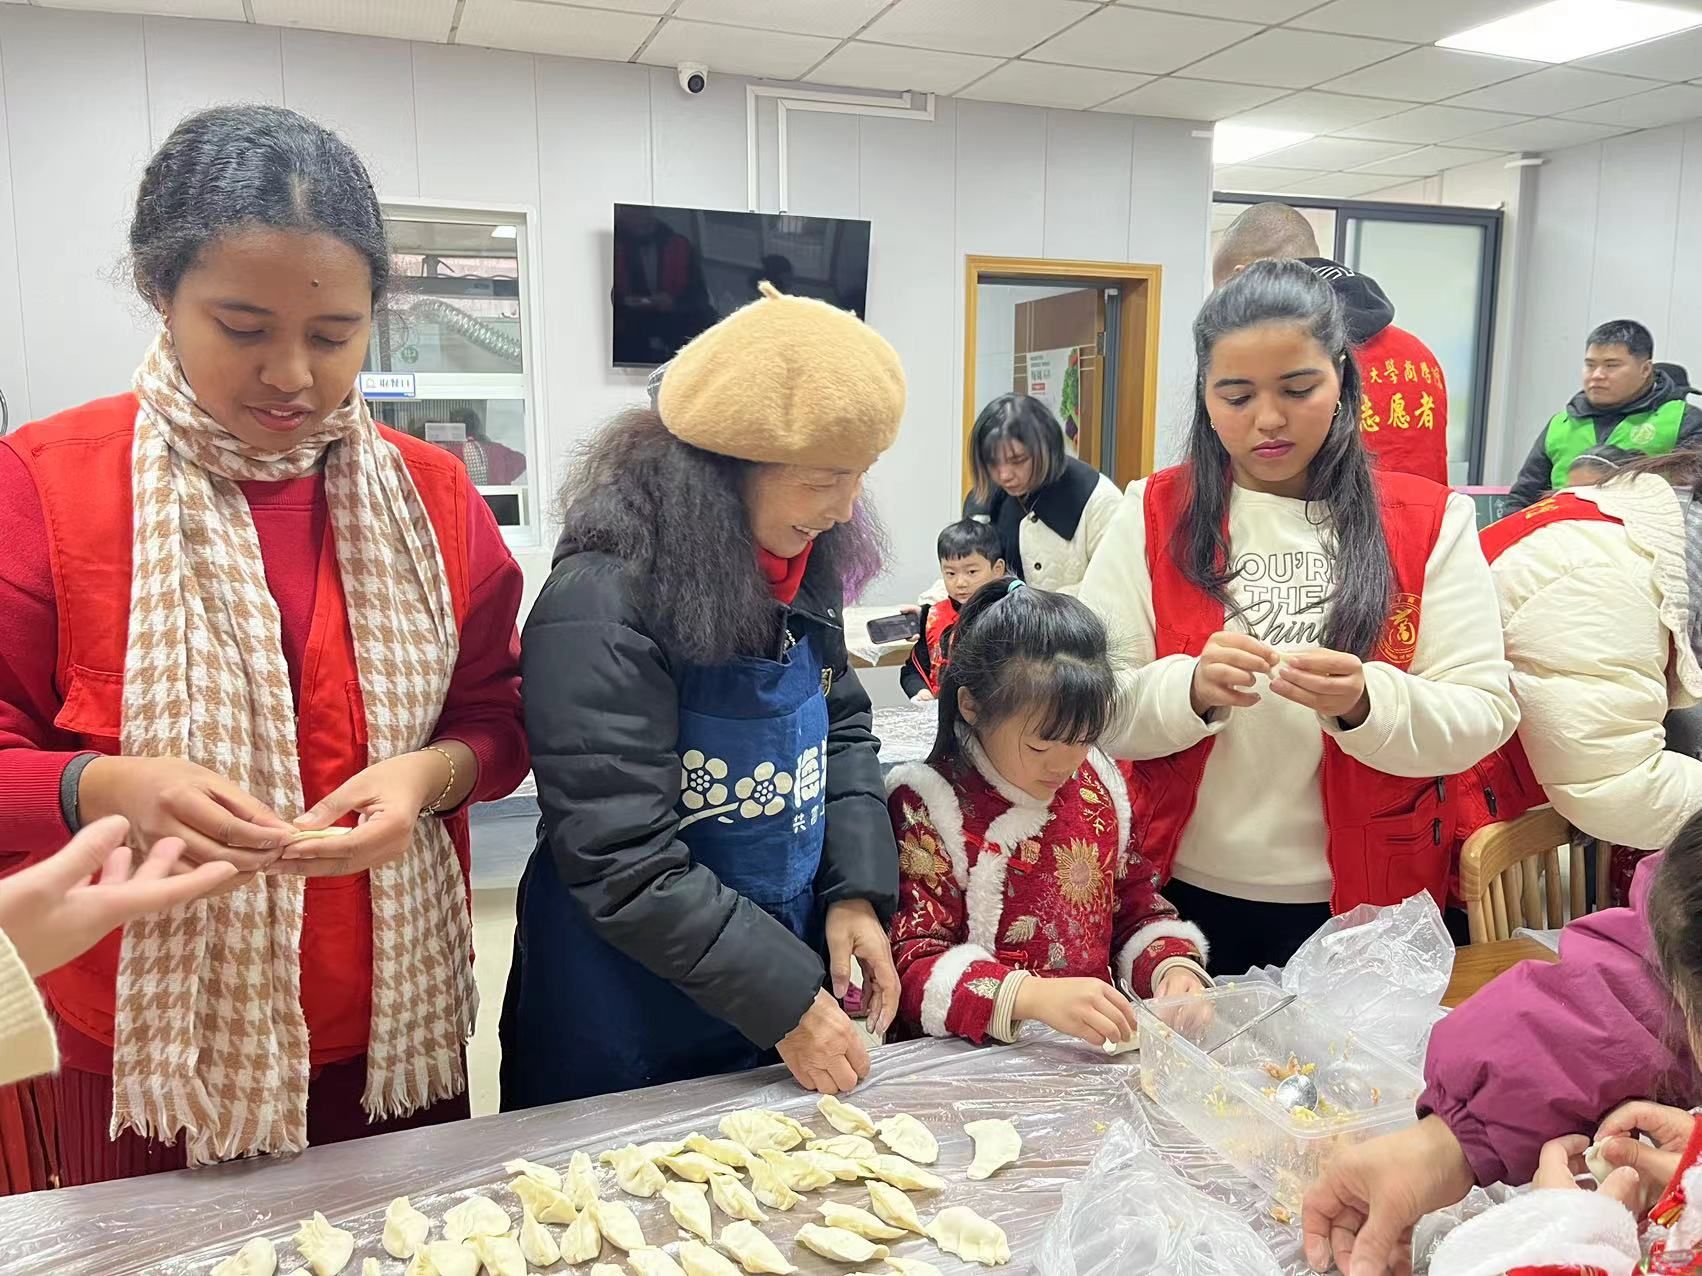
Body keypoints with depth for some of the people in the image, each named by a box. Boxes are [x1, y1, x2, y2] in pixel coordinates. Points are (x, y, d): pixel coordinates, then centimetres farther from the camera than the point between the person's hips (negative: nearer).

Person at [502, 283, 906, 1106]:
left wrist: (857, 892, -5)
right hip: (629, 1013, -6)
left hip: (788, 958, 7)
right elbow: (623, 865, -25)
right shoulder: (602, 606, -26)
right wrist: (785, 1001, -20)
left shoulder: (804, 567, -3)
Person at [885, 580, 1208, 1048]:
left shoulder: (1097, 783, 7)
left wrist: (1175, 965, -5)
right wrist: (1033, 996, -30)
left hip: (1099, 1045, 5)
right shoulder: (927, 807, -11)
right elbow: (912, 966, -16)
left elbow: (1138, 908, 17)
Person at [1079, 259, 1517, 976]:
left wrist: (1367, 702, -26)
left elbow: (1483, 716, -7)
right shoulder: (1154, 517, -2)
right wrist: (1191, 691, -27)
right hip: (1188, 895, 0)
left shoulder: (1430, 523, -1)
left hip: (1367, 900, 0)